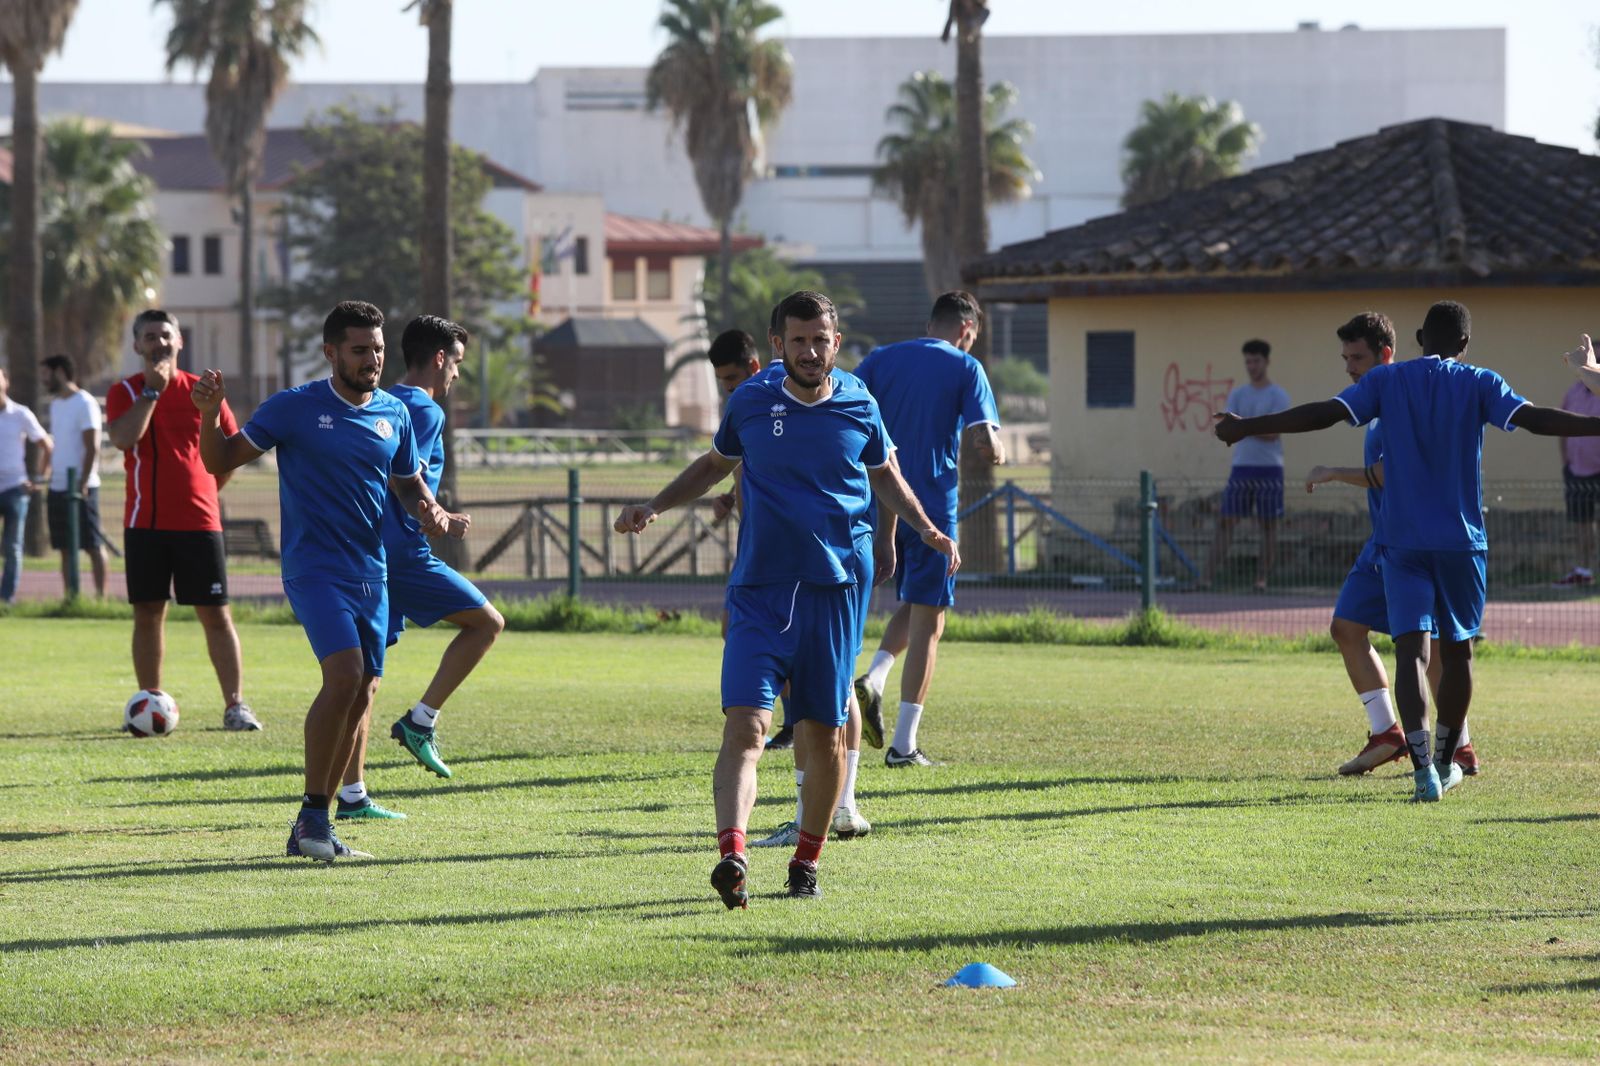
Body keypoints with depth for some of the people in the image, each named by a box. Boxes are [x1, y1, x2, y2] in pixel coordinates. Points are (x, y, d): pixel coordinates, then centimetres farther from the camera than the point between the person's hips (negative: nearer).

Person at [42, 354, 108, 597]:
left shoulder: (84, 403, -8)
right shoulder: (55, 405, 17)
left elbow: (92, 448, -13)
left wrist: (82, 484, -20)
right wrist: (51, 481, 15)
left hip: (81, 487, -8)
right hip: (58, 487, 8)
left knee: (92, 545, -6)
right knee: (65, 548, 6)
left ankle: (101, 596, -5)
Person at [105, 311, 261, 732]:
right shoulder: (125, 392, 2)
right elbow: (124, 438, -18)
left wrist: (207, 489, 8)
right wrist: (152, 390, -19)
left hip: (199, 521, 0)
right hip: (145, 522, 0)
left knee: (216, 614, -2)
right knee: (148, 613, 3)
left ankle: (235, 705, 0)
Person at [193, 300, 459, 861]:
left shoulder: (394, 414, 9)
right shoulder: (294, 408, -4)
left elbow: (410, 484, 20)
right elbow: (220, 461, -1)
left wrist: (431, 513, -2)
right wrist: (210, 414, -20)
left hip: (370, 573, 6)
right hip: (314, 567, -6)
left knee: (363, 694, 3)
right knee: (345, 674, -23)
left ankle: (311, 830, 12)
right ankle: (313, 813, -12)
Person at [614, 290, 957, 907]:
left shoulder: (859, 408, 4)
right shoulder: (751, 402, 3)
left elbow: (886, 477, 21)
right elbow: (713, 466, 20)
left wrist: (927, 529, 8)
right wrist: (655, 507, 9)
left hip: (836, 589, 1)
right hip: (759, 591, -1)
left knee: (825, 735, 5)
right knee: (745, 723, -17)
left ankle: (807, 861, 23)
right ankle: (732, 856, -30)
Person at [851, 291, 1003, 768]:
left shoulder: (879, 361, 7)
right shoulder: (965, 368, -4)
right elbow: (985, 444, -13)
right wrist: (998, 451, 10)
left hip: (880, 508, 4)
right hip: (932, 506, -4)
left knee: (916, 603, 25)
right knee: (928, 621, 3)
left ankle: (874, 677, -1)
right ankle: (903, 744, 0)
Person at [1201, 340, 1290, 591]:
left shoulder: (1278, 396, -1)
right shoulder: (1237, 395, 12)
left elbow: (1272, 432, -11)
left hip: (1269, 468, -3)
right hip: (1242, 466, 3)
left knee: (1269, 524, 0)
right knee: (1226, 522, -1)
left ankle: (1262, 578, 5)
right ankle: (1208, 576, -5)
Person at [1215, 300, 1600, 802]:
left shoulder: (1386, 381, 2)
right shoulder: (1478, 385, -1)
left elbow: (1324, 414, -7)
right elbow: (1538, 419, -11)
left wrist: (1246, 427, -3)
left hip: (1401, 540, 0)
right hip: (1461, 541, 0)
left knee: (1411, 648, -7)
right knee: (1457, 648, 16)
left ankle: (1423, 765, -25)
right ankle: (1445, 760, 28)